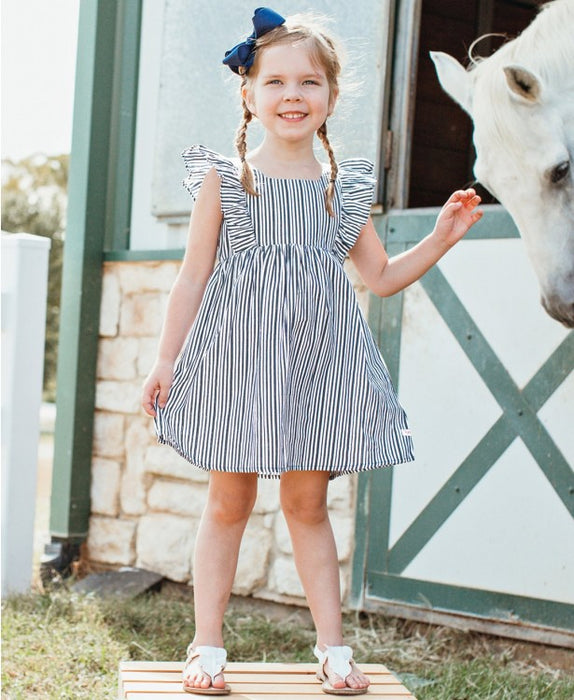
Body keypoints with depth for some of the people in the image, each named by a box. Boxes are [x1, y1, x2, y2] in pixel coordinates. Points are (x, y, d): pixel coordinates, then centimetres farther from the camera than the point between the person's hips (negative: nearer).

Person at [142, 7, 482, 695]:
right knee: (229, 500, 4)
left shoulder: (343, 186, 8)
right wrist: (165, 359, -1)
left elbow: (380, 277, 14)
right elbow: (192, 278, 2)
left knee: (308, 503, 8)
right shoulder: (224, 180, 0)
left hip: (318, 361, 2)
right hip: (239, 358, -2)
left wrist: (442, 237, 3)